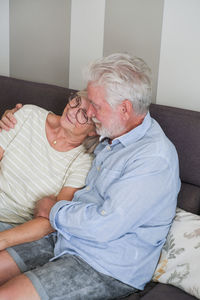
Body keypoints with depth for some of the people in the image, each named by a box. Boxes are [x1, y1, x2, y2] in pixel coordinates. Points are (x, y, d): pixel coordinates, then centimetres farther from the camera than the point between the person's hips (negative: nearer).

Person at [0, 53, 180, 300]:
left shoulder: (155, 158, -21)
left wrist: (54, 211, -8)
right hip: (66, 240, 9)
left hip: (108, 268, -9)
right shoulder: (111, 137, 9)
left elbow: (104, 226, -28)